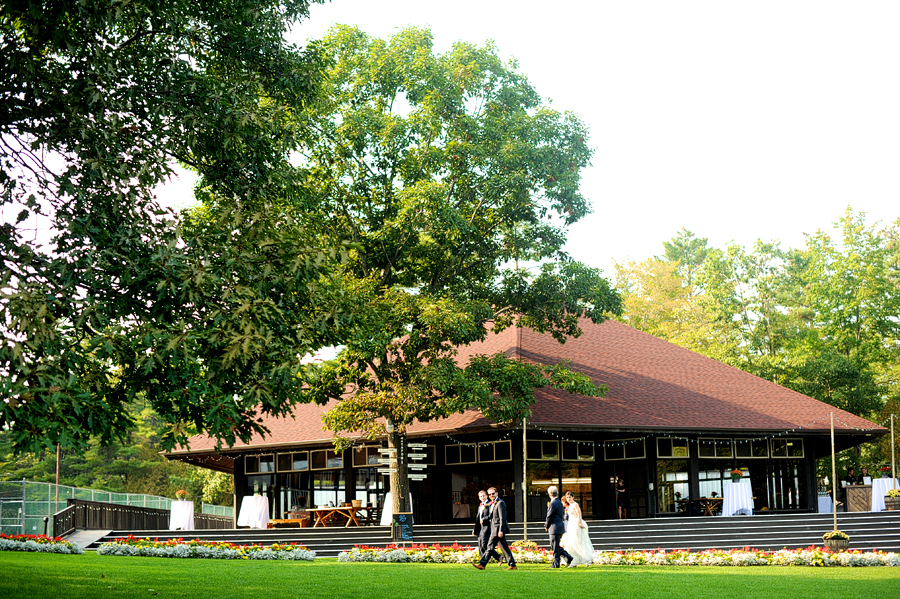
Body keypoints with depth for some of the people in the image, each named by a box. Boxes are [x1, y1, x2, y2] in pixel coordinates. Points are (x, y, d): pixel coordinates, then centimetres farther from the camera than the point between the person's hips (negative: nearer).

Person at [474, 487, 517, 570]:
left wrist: (501, 530, -22)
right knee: (504, 548, 8)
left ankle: (482, 564, -6)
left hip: (498, 528, -10)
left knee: (490, 547, -8)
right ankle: (512, 565, 9)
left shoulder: (500, 503, -11)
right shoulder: (492, 504, 19)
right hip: (495, 529, 10)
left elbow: (502, 518, -17)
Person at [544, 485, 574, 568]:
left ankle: (556, 564, 0)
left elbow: (549, 516, -14)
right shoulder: (560, 503, 14)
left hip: (555, 527, -9)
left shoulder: (553, 504, -15)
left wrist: (547, 526, 3)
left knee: (555, 547, -4)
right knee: (554, 546, 15)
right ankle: (567, 557, 10)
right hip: (560, 525, 9)